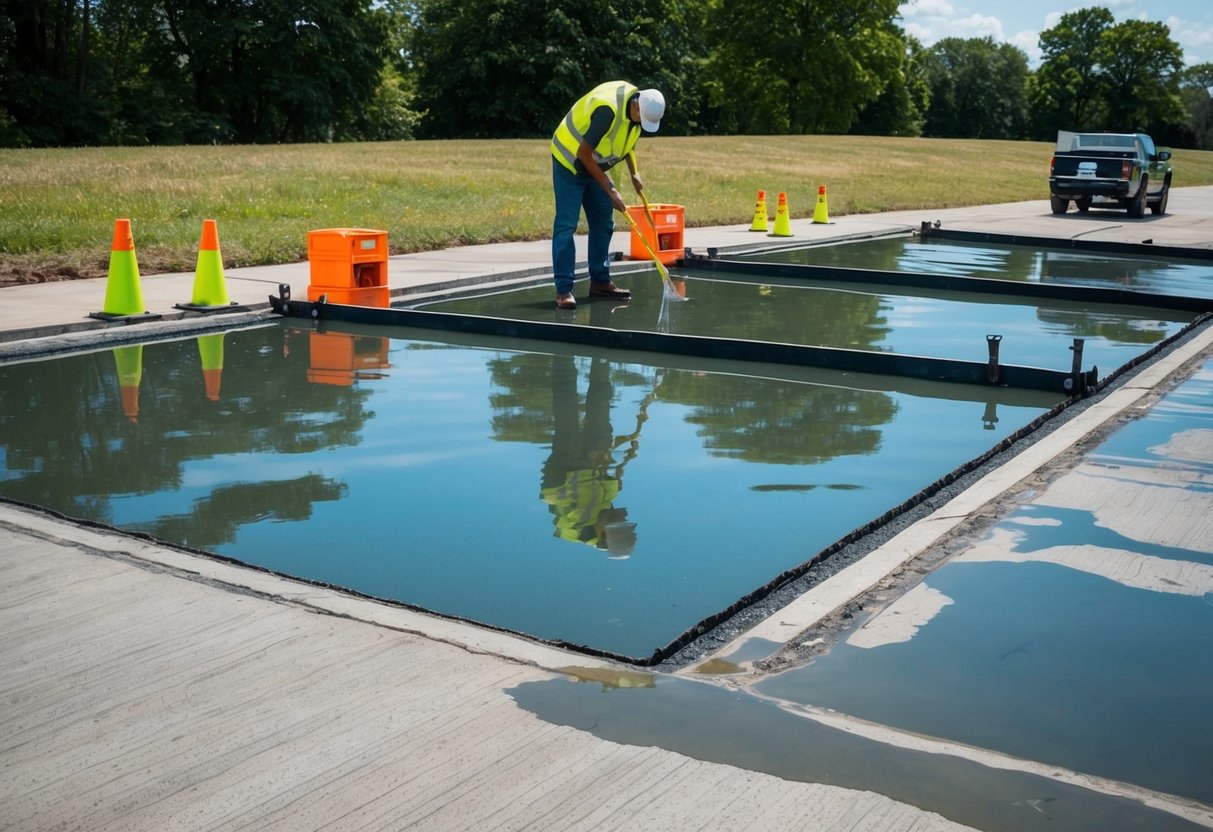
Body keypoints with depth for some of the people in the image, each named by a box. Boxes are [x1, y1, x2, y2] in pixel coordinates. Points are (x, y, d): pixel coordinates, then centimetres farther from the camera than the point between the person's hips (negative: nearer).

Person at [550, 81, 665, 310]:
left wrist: (634, 174, 5)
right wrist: (609, 190, -25)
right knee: (566, 225, -12)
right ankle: (563, 289, -13)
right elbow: (583, 153, -28)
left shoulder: (637, 108, -6)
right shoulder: (608, 109, -33)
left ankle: (600, 282, 16)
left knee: (603, 223, 8)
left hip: (593, 165, 9)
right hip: (570, 161, -9)